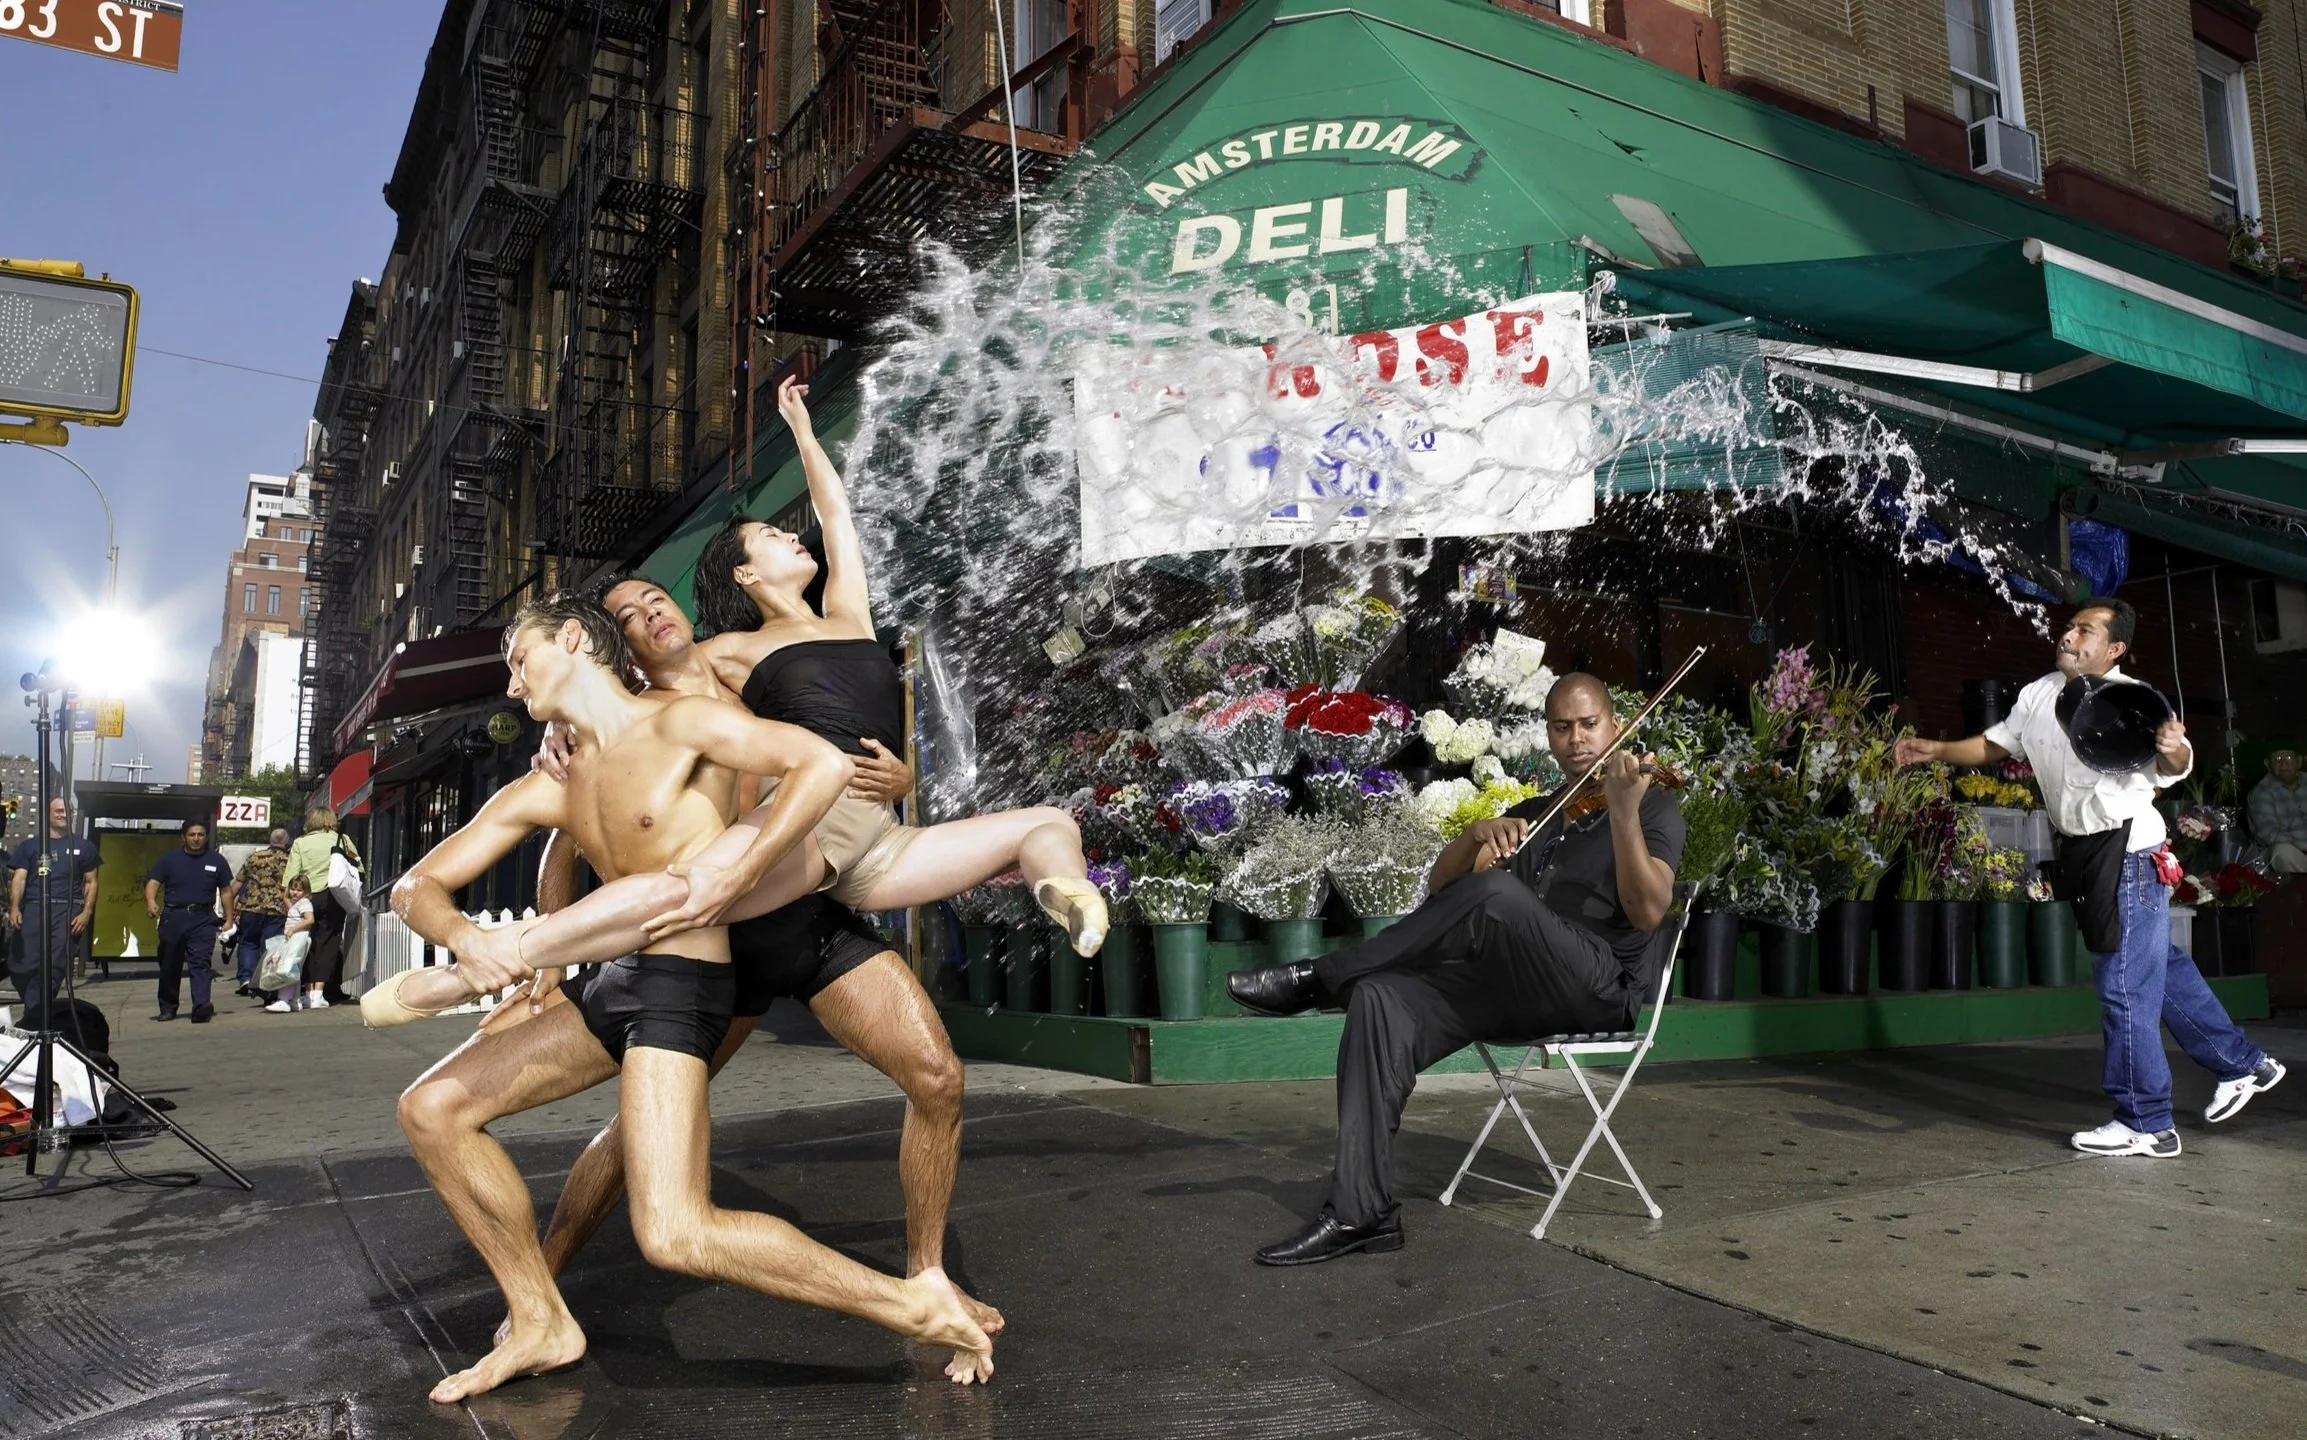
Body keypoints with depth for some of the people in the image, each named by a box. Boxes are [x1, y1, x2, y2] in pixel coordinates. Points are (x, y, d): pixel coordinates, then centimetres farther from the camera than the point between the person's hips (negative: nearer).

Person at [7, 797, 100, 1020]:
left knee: (55, 968, -11)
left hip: (68, 912, 0)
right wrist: (14, 907, -11)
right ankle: (37, 1013, 12)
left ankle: (32, 1019, -7)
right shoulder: (30, 845, 15)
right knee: (23, 967, -8)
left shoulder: (83, 847, 16)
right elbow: (19, 878, 6)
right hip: (34, 909, 0)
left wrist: (87, 912, 0)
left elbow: (91, 882, 14)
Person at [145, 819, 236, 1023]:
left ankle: (201, 1006, -26)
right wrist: (151, 902, -23)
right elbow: (152, 883, -1)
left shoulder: (216, 861, 9)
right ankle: (167, 1008, 23)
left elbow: (226, 891, 12)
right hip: (173, 916, 1)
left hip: (203, 918, -1)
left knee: (200, 962, -14)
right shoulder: (170, 859, 7)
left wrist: (229, 920, 7)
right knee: (170, 965, 10)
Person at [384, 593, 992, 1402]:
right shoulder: (544, 792, 14)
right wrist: (464, 937, -12)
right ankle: (541, 1324, 14)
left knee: (675, 1237, -20)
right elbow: (417, 887, 12)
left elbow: (823, 764, -21)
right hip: (610, 982, 8)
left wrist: (729, 881, -24)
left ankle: (915, 1306, -10)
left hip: (682, 983, -8)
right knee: (429, 1109, 6)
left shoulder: (678, 723, -8)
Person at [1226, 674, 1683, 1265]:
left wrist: (1624, 812, -24)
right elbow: (1439, 890, 11)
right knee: (1381, 998, -24)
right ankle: (1362, 1210, -26)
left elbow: (1648, 912, -12)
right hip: (1514, 986, 5)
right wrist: (1476, 834, -9)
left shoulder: (1654, 805, 7)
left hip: (1601, 988, -5)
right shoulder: (1530, 814, 22)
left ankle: (1318, 977, -21)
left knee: (1496, 891, -34)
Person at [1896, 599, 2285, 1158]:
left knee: (2125, 987, -3)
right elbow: (1993, 744, 18)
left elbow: (2172, 767, -27)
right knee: (2159, 966, 20)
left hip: (2128, 851, -8)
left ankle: (2145, 1124, 8)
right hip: (2083, 854, 8)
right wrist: (1936, 750, 6)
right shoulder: (2039, 696, 6)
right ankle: (2242, 1064, 38)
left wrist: (2173, 749, -50)